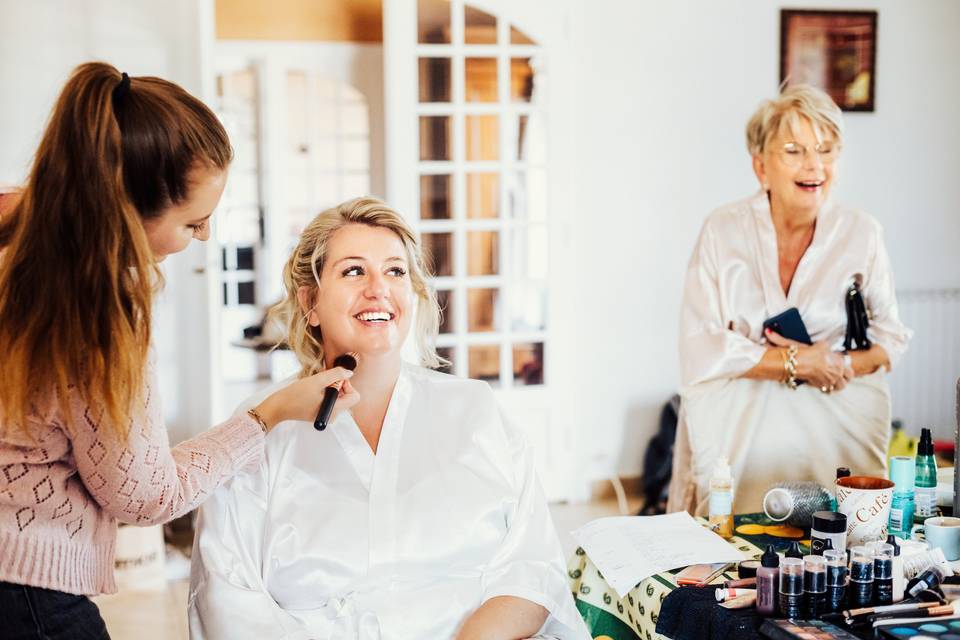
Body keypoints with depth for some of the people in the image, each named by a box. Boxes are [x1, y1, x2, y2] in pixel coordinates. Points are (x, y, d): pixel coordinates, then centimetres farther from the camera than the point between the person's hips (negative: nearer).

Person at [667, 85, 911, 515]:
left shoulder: (861, 233, 4)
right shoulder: (722, 231, -3)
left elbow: (892, 338, 7)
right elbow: (699, 351, -9)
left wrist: (839, 365, -12)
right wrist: (796, 363, -14)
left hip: (840, 429, 2)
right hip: (739, 430, -2)